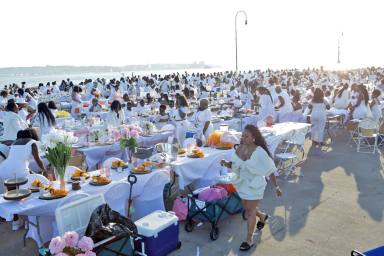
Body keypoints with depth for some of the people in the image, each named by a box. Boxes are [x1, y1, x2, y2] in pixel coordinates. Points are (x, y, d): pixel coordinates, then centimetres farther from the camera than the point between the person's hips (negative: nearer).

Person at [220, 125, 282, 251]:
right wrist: (226, 163, -18)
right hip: (243, 184, 6)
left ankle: (249, 240, 23)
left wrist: (276, 187, -11)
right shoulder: (239, 148, -8)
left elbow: (270, 170, -15)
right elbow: (234, 165, 4)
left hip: (255, 186, -6)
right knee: (248, 209, 22)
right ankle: (262, 216, 55)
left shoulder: (259, 152, -24)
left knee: (250, 212, 4)